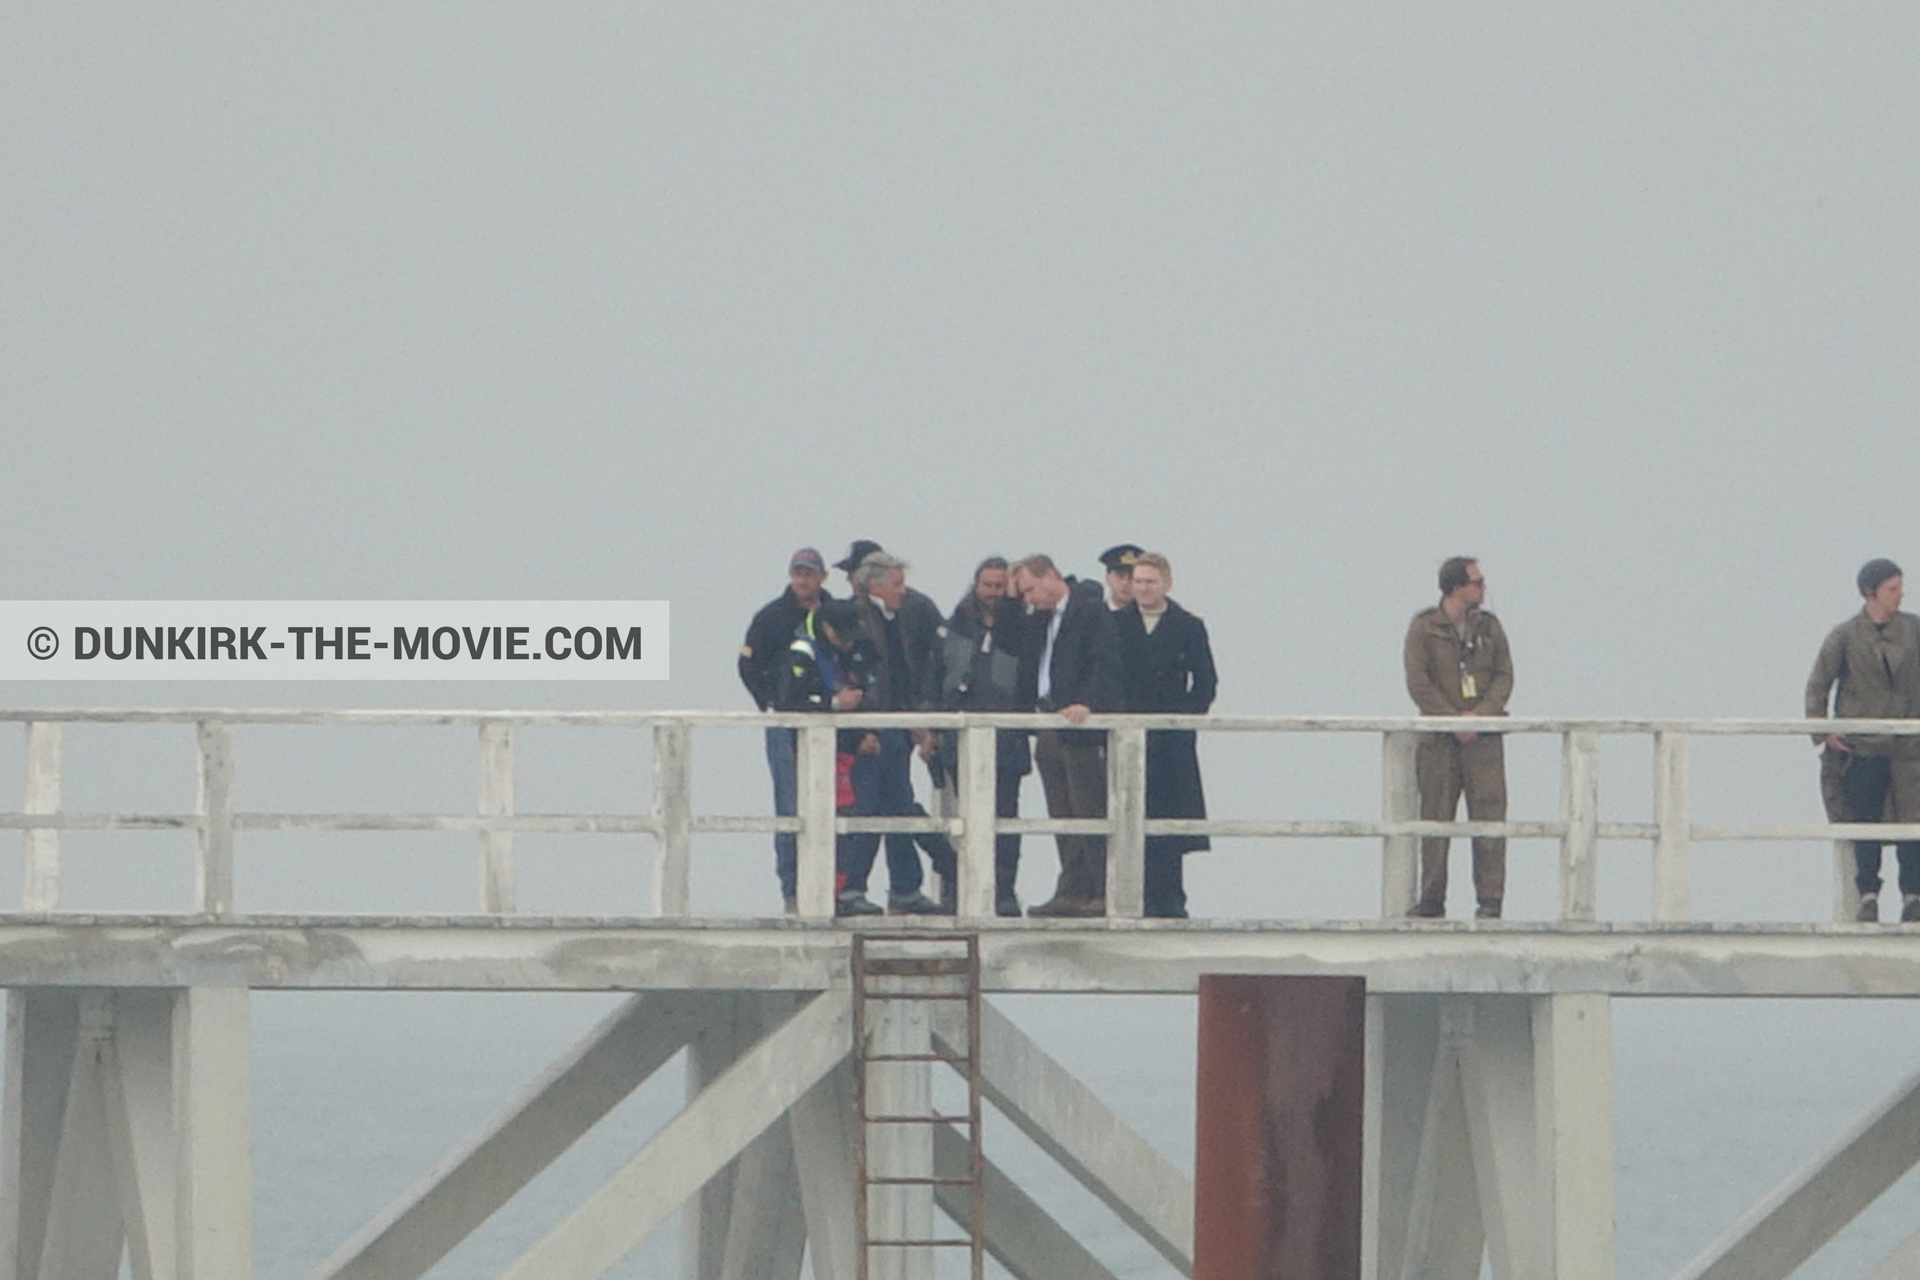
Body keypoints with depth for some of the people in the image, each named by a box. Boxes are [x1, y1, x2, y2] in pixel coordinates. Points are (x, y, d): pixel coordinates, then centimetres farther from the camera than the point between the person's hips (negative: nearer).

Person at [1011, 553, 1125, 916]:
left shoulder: (1092, 611, -7)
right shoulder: (1042, 621, 20)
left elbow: (1105, 665, -16)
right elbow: (1027, 672, 23)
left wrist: (1087, 704, -27)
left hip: (1082, 727, -9)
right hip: (1049, 733, 9)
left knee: (1090, 814, -8)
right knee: (1062, 818, 7)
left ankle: (1105, 894, -5)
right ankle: (1071, 892, 8)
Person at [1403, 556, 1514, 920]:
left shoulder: (1489, 627, 11)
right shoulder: (1424, 627, 0)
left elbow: (1504, 677, 6)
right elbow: (1418, 684, -6)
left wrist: (1480, 714, -11)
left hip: (1483, 737, 2)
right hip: (1439, 739, -2)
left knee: (1488, 816, -6)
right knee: (1436, 818, 1)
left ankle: (1490, 900, -6)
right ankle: (1432, 899, 7)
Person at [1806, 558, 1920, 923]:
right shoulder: (1844, 638, 1)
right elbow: (1817, 687, 8)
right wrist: (1823, 732, -1)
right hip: (1863, 747, -1)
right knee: (1865, 822, -2)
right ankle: (1868, 896, 6)